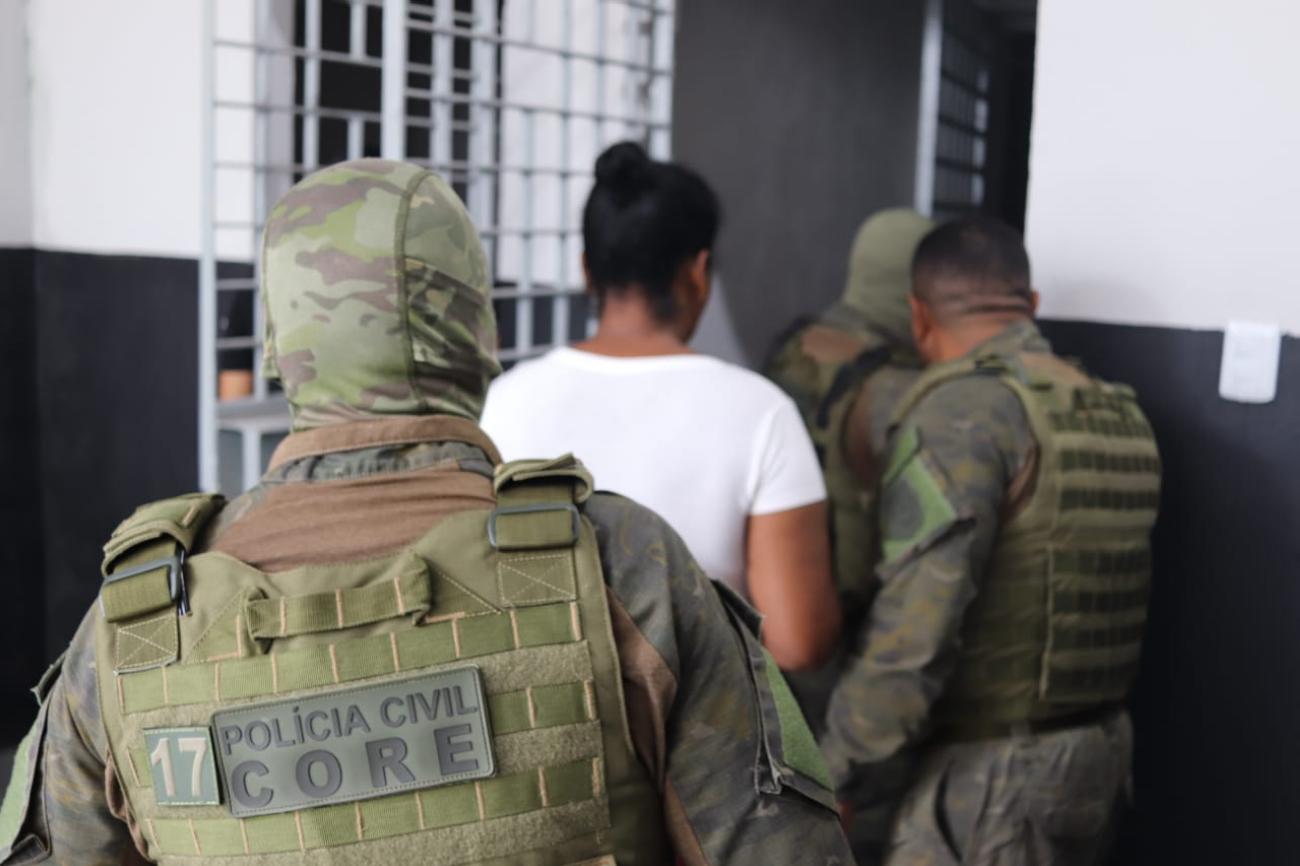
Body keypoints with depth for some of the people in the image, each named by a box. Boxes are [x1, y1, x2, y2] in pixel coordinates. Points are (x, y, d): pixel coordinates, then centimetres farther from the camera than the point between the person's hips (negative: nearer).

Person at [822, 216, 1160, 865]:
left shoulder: (961, 411, -16)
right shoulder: (1123, 417, 7)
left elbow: (914, 628, -22)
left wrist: (839, 780, -14)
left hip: (986, 775, -8)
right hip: (1095, 755, 8)